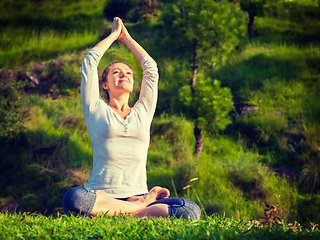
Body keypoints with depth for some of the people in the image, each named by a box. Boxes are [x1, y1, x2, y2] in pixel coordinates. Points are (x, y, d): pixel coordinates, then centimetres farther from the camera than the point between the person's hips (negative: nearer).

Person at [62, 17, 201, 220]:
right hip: (100, 196, -2)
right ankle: (142, 205, -22)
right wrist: (114, 34, 28)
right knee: (74, 198, -40)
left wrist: (126, 37, 34)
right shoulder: (96, 110, 14)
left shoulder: (143, 112, 22)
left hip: (138, 194, 2)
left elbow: (150, 67, 24)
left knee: (190, 210, -27)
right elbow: (90, 62, 13)